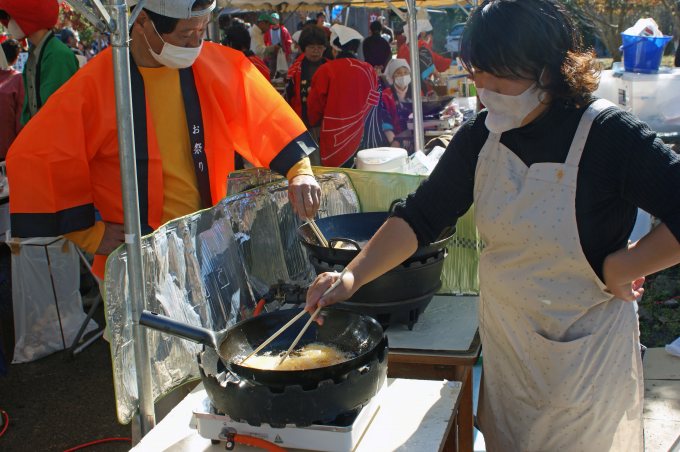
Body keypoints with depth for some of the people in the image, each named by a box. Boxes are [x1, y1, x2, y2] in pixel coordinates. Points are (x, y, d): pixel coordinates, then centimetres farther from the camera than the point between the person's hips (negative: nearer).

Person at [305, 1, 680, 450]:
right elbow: (421, 216, -4)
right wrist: (353, 276, -15)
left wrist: (614, 269, -18)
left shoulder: (608, 135, -21)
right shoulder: (481, 135, -5)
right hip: (504, 341, 5)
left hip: (588, 353, -4)